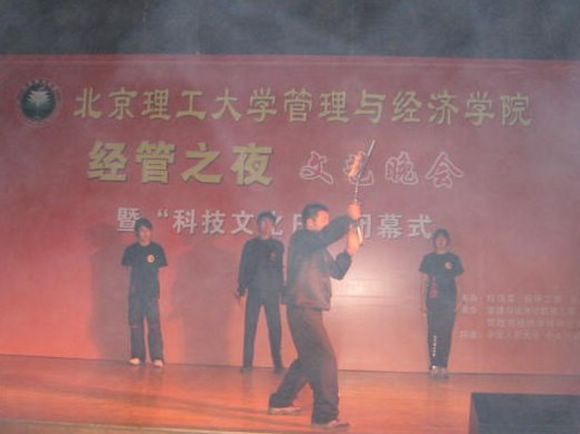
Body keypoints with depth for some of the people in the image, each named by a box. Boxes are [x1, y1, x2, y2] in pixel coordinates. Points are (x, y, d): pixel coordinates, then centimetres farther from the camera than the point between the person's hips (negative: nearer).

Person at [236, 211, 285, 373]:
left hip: (272, 292, 0)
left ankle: (278, 363, 3)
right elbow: (243, 267, 8)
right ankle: (247, 362, -1)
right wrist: (241, 288, 0)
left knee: (275, 327, -3)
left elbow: (280, 268, 11)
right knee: (250, 326, -4)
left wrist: (282, 290, 0)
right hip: (254, 291, 0)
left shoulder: (278, 246, 11)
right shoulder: (250, 245, 10)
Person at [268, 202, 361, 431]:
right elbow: (326, 235, -30)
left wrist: (349, 252, 2)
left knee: (309, 359, 20)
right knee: (324, 359, -15)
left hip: (310, 310, 10)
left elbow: (337, 271, 16)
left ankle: (280, 402, 31)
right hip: (303, 309, -10)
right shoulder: (300, 239, -10)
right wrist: (349, 218, -22)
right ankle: (325, 416, -16)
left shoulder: (318, 248, 19)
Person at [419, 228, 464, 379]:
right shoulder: (428, 258, 9)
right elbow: (424, 281, 9)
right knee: (433, 333, -5)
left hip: (449, 301, 0)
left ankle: (443, 367, 1)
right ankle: (434, 366, -4)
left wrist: (458, 302, 3)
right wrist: (423, 302, 2)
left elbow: (457, 282, 10)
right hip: (433, 301, 0)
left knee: (446, 334, -2)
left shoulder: (454, 259, 9)